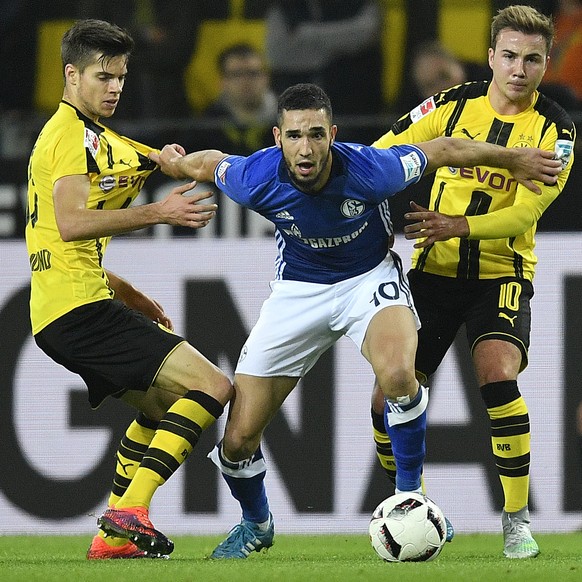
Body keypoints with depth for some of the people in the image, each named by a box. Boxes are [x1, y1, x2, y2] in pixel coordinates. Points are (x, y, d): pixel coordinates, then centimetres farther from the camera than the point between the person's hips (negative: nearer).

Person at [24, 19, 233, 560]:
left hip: (56, 312, 10)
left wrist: (125, 293, 25)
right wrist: (157, 213, -26)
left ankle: (114, 536, 16)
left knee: (163, 406, 25)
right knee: (211, 387, -14)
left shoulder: (59, 132, 24)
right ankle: (129, 511, -21)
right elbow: (71, 222, -23)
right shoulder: (79, 134, -8)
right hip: (80, 309, -10)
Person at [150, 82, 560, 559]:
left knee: (397, 374, -36)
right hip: (298, 291, 2)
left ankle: (411, 495, -13)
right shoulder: (254, 179, -28)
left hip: (369, 278, -2)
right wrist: (171, 161, 11)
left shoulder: (370, 171, -30)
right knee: (237, 441, -2)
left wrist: (516, 159, -1)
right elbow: (208, 162, -4)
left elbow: (444, 150, -12)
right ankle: (256, 524, 30)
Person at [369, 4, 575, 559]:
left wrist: (458, 226, -31)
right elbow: (380, 157, 7)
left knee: (498, 374, -28)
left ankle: (517, 521, -15)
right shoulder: (453, 104, -1)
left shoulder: (554, 129, -7)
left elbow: (525, 211, -17)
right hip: (434, 268, 3)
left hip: (502, 273, -3)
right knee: (389, 398, -3)